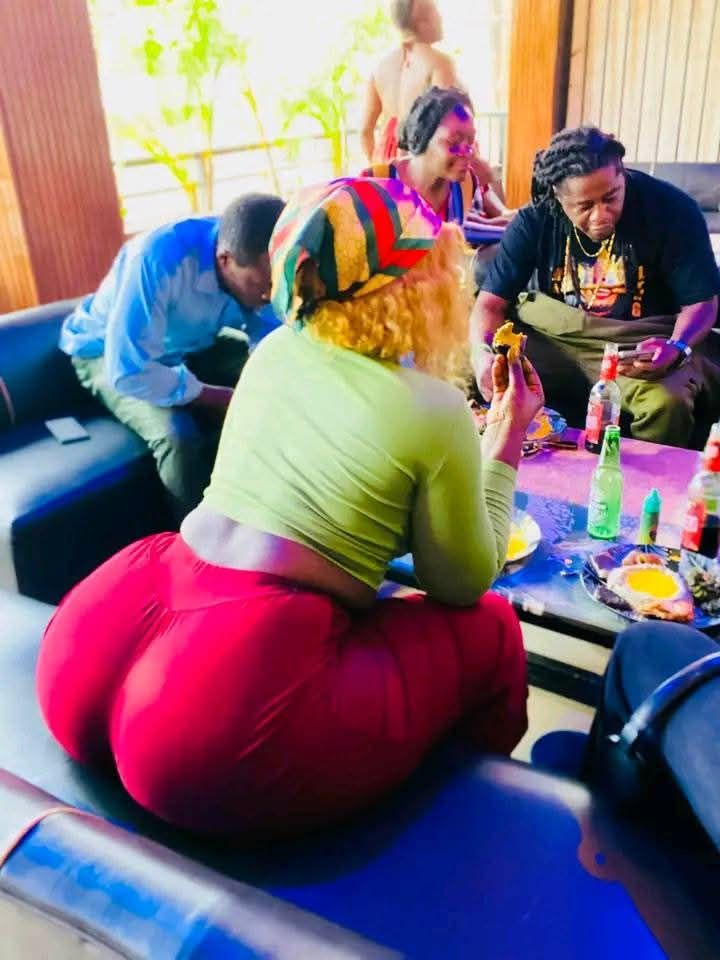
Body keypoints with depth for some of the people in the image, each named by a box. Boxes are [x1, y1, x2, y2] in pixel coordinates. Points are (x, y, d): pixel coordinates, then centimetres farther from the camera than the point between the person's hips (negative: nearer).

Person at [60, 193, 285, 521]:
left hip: (192, 344, 6)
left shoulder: (257, 264, -20)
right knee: (179, 436, -32)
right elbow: (129, 372, -37)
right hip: (112, 354, -6)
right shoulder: (157, 261, -38)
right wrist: (219, 398, -30)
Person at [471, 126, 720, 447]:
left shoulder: (671, 210, -10)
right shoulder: (535, 220, -7)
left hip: (639, 345, -2)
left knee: (668, 403, -35)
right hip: (550, 337, 2)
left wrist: (677, 349, -28)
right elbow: (491, 302, -7)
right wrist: (482, 355, -29)